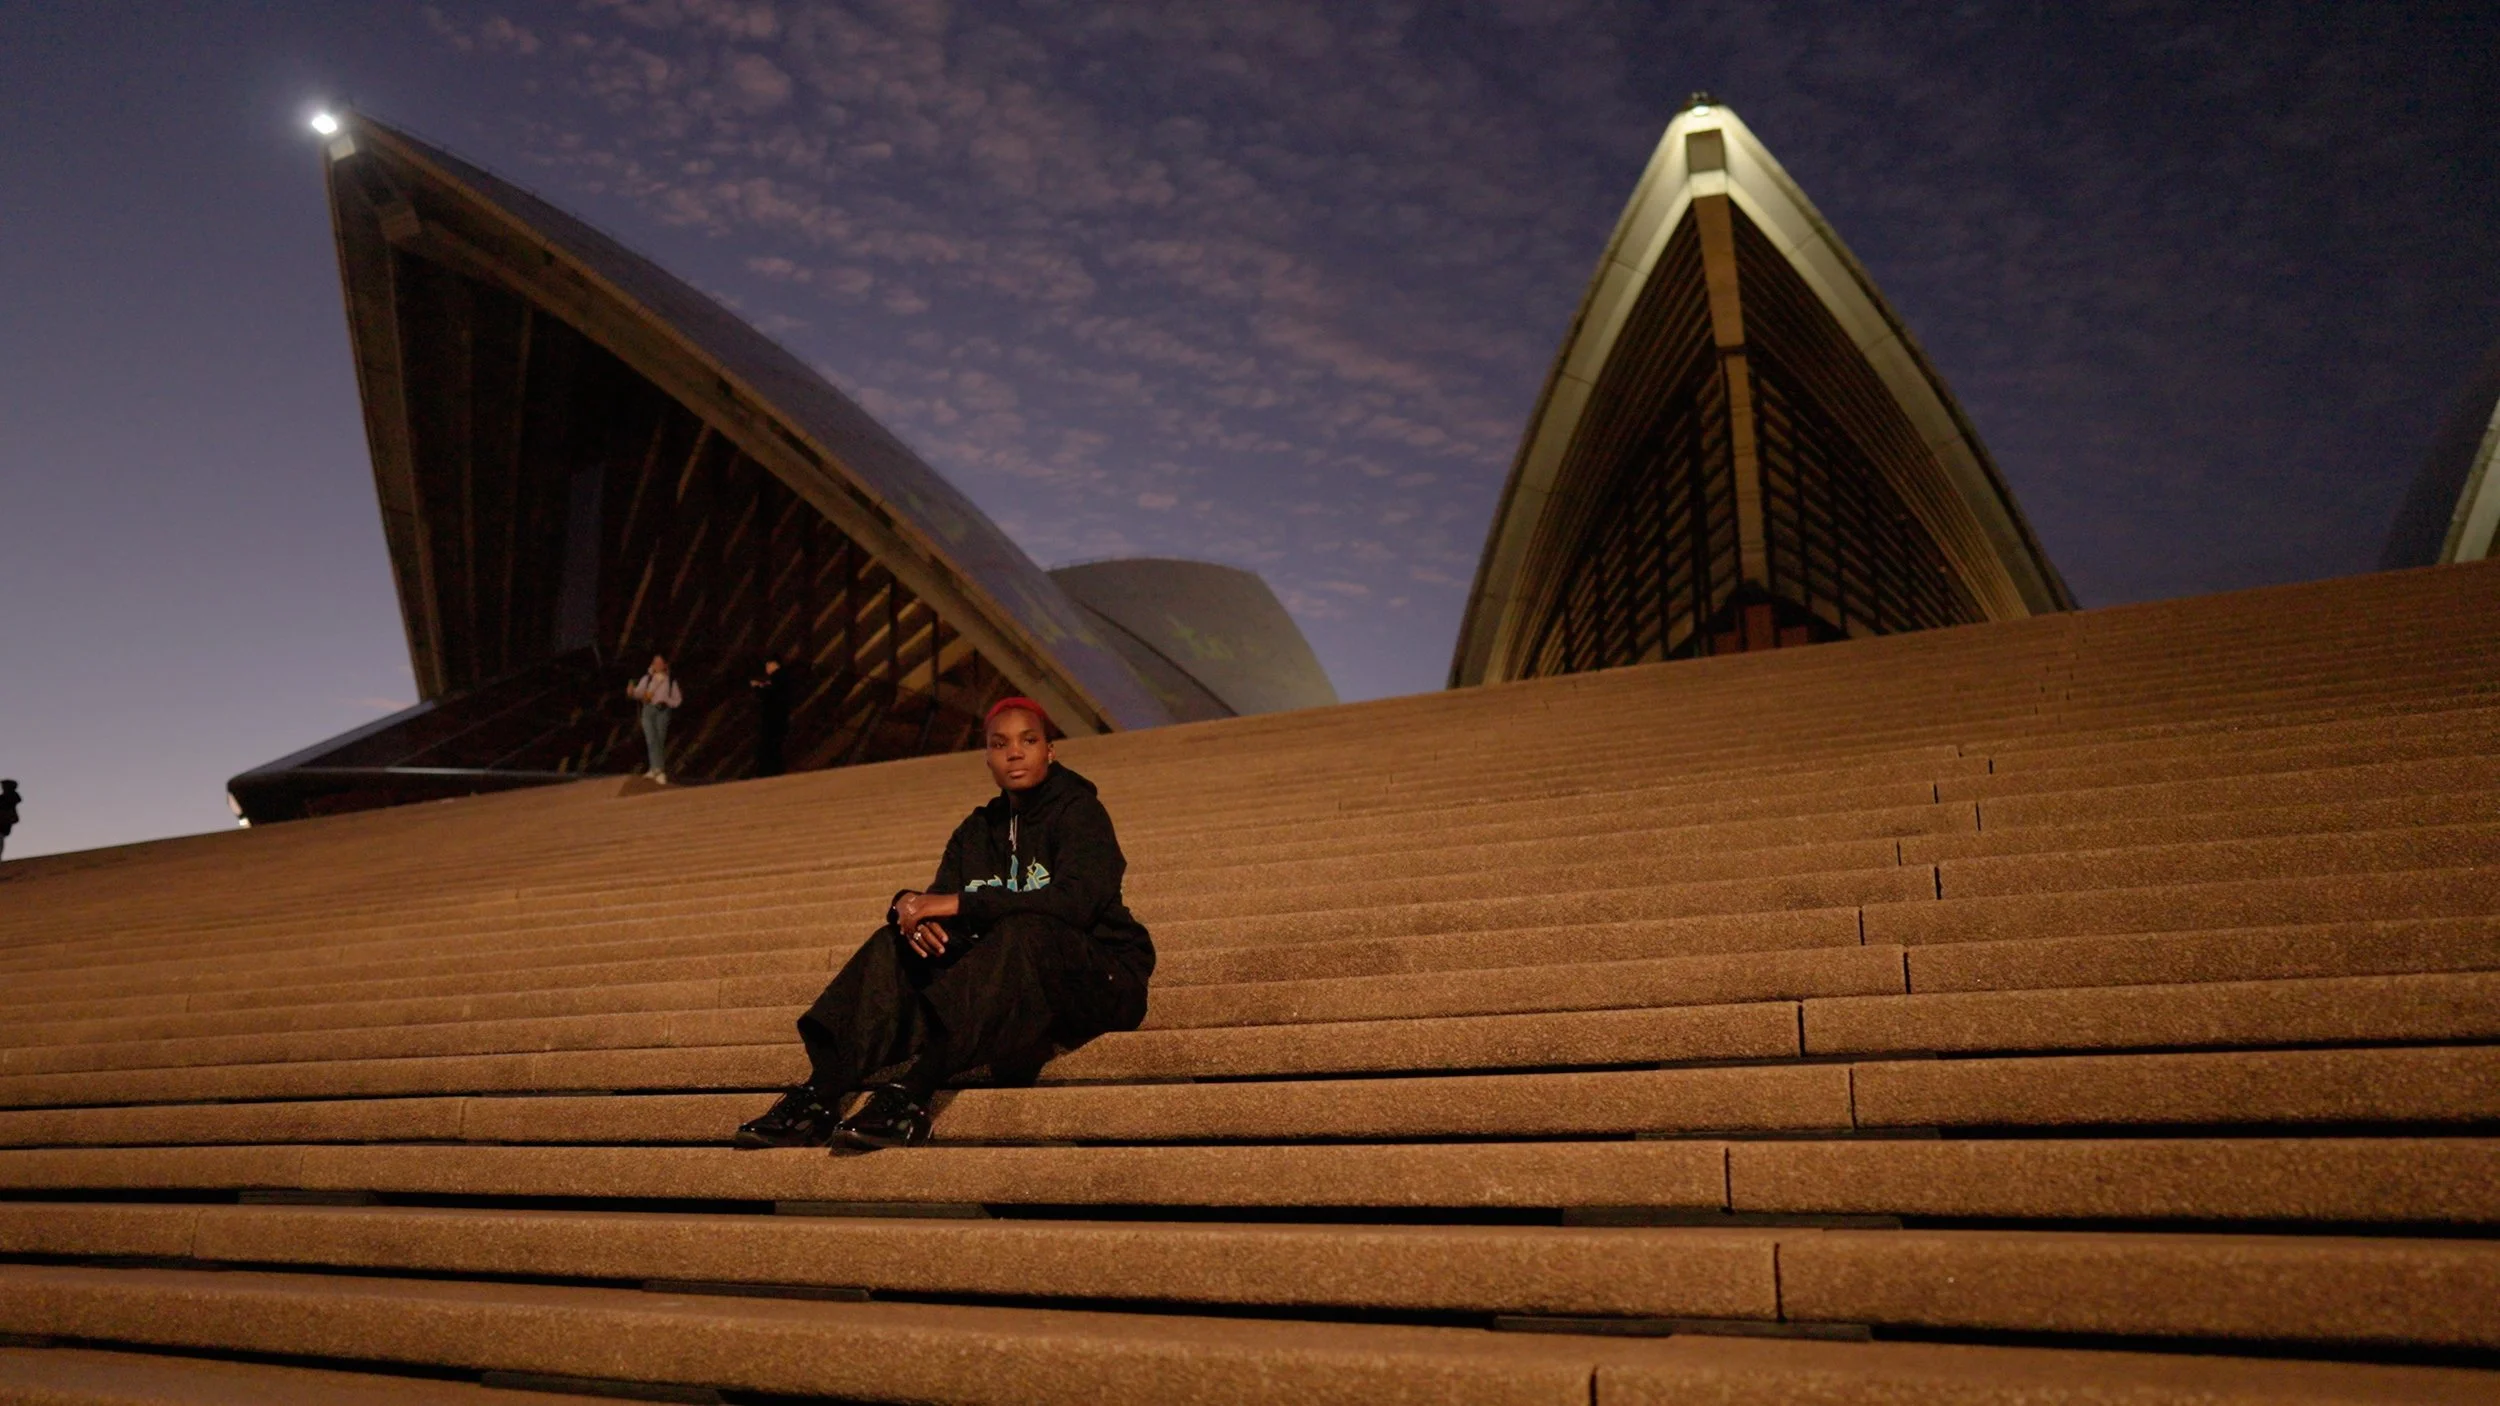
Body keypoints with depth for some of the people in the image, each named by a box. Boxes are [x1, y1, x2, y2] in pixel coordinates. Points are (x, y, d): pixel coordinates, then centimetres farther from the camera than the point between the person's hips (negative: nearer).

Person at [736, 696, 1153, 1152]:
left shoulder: (1079, 811, -6)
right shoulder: (978, 830, 12)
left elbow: (1077, 900, -24)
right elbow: (940, 899, 2)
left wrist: (960, 903, -27)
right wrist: (910, 906, -23)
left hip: (1100, 978, -5)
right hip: (1007, 981, 6)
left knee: (1022, 932, -36)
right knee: (898, 941, -12)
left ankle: (912, 1093, -44)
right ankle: (821, 1094, -27)